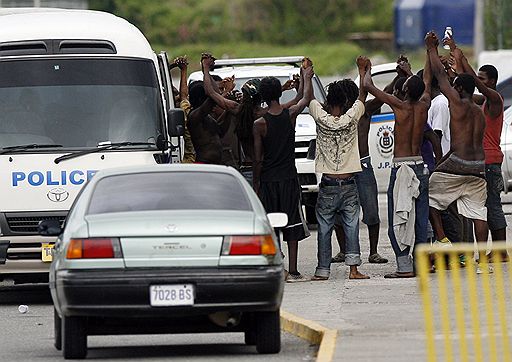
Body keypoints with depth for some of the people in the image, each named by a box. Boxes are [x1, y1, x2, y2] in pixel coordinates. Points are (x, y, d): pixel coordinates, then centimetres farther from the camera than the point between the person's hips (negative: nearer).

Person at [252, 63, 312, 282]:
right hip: (289, 178, 1)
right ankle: (292, 271, 2)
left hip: (267, 181, -1)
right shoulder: (291, 114, -5)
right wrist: (307, 78, 34)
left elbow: (257, 159, -6)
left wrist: (255, 184, 5)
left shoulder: (259, 124, -9)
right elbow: (307, 98, 16)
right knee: (292, 226, 5)